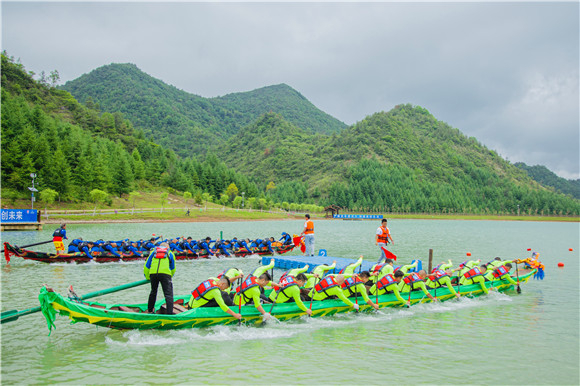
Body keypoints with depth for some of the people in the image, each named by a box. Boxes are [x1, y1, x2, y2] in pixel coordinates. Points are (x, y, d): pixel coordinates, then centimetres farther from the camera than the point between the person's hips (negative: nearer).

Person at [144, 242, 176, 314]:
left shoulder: (153, 252, 28)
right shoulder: (170, 253, 25)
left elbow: (146, 266, 23)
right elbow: (173, 268, 27)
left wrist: (147, 277, 30)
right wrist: (170, 277, 41)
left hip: (153, 273, 3)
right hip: (165, 273, -3)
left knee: (153, 292, 23)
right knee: (168, 294, -5)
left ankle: (150, 310, 35)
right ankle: (170, 313, -18)